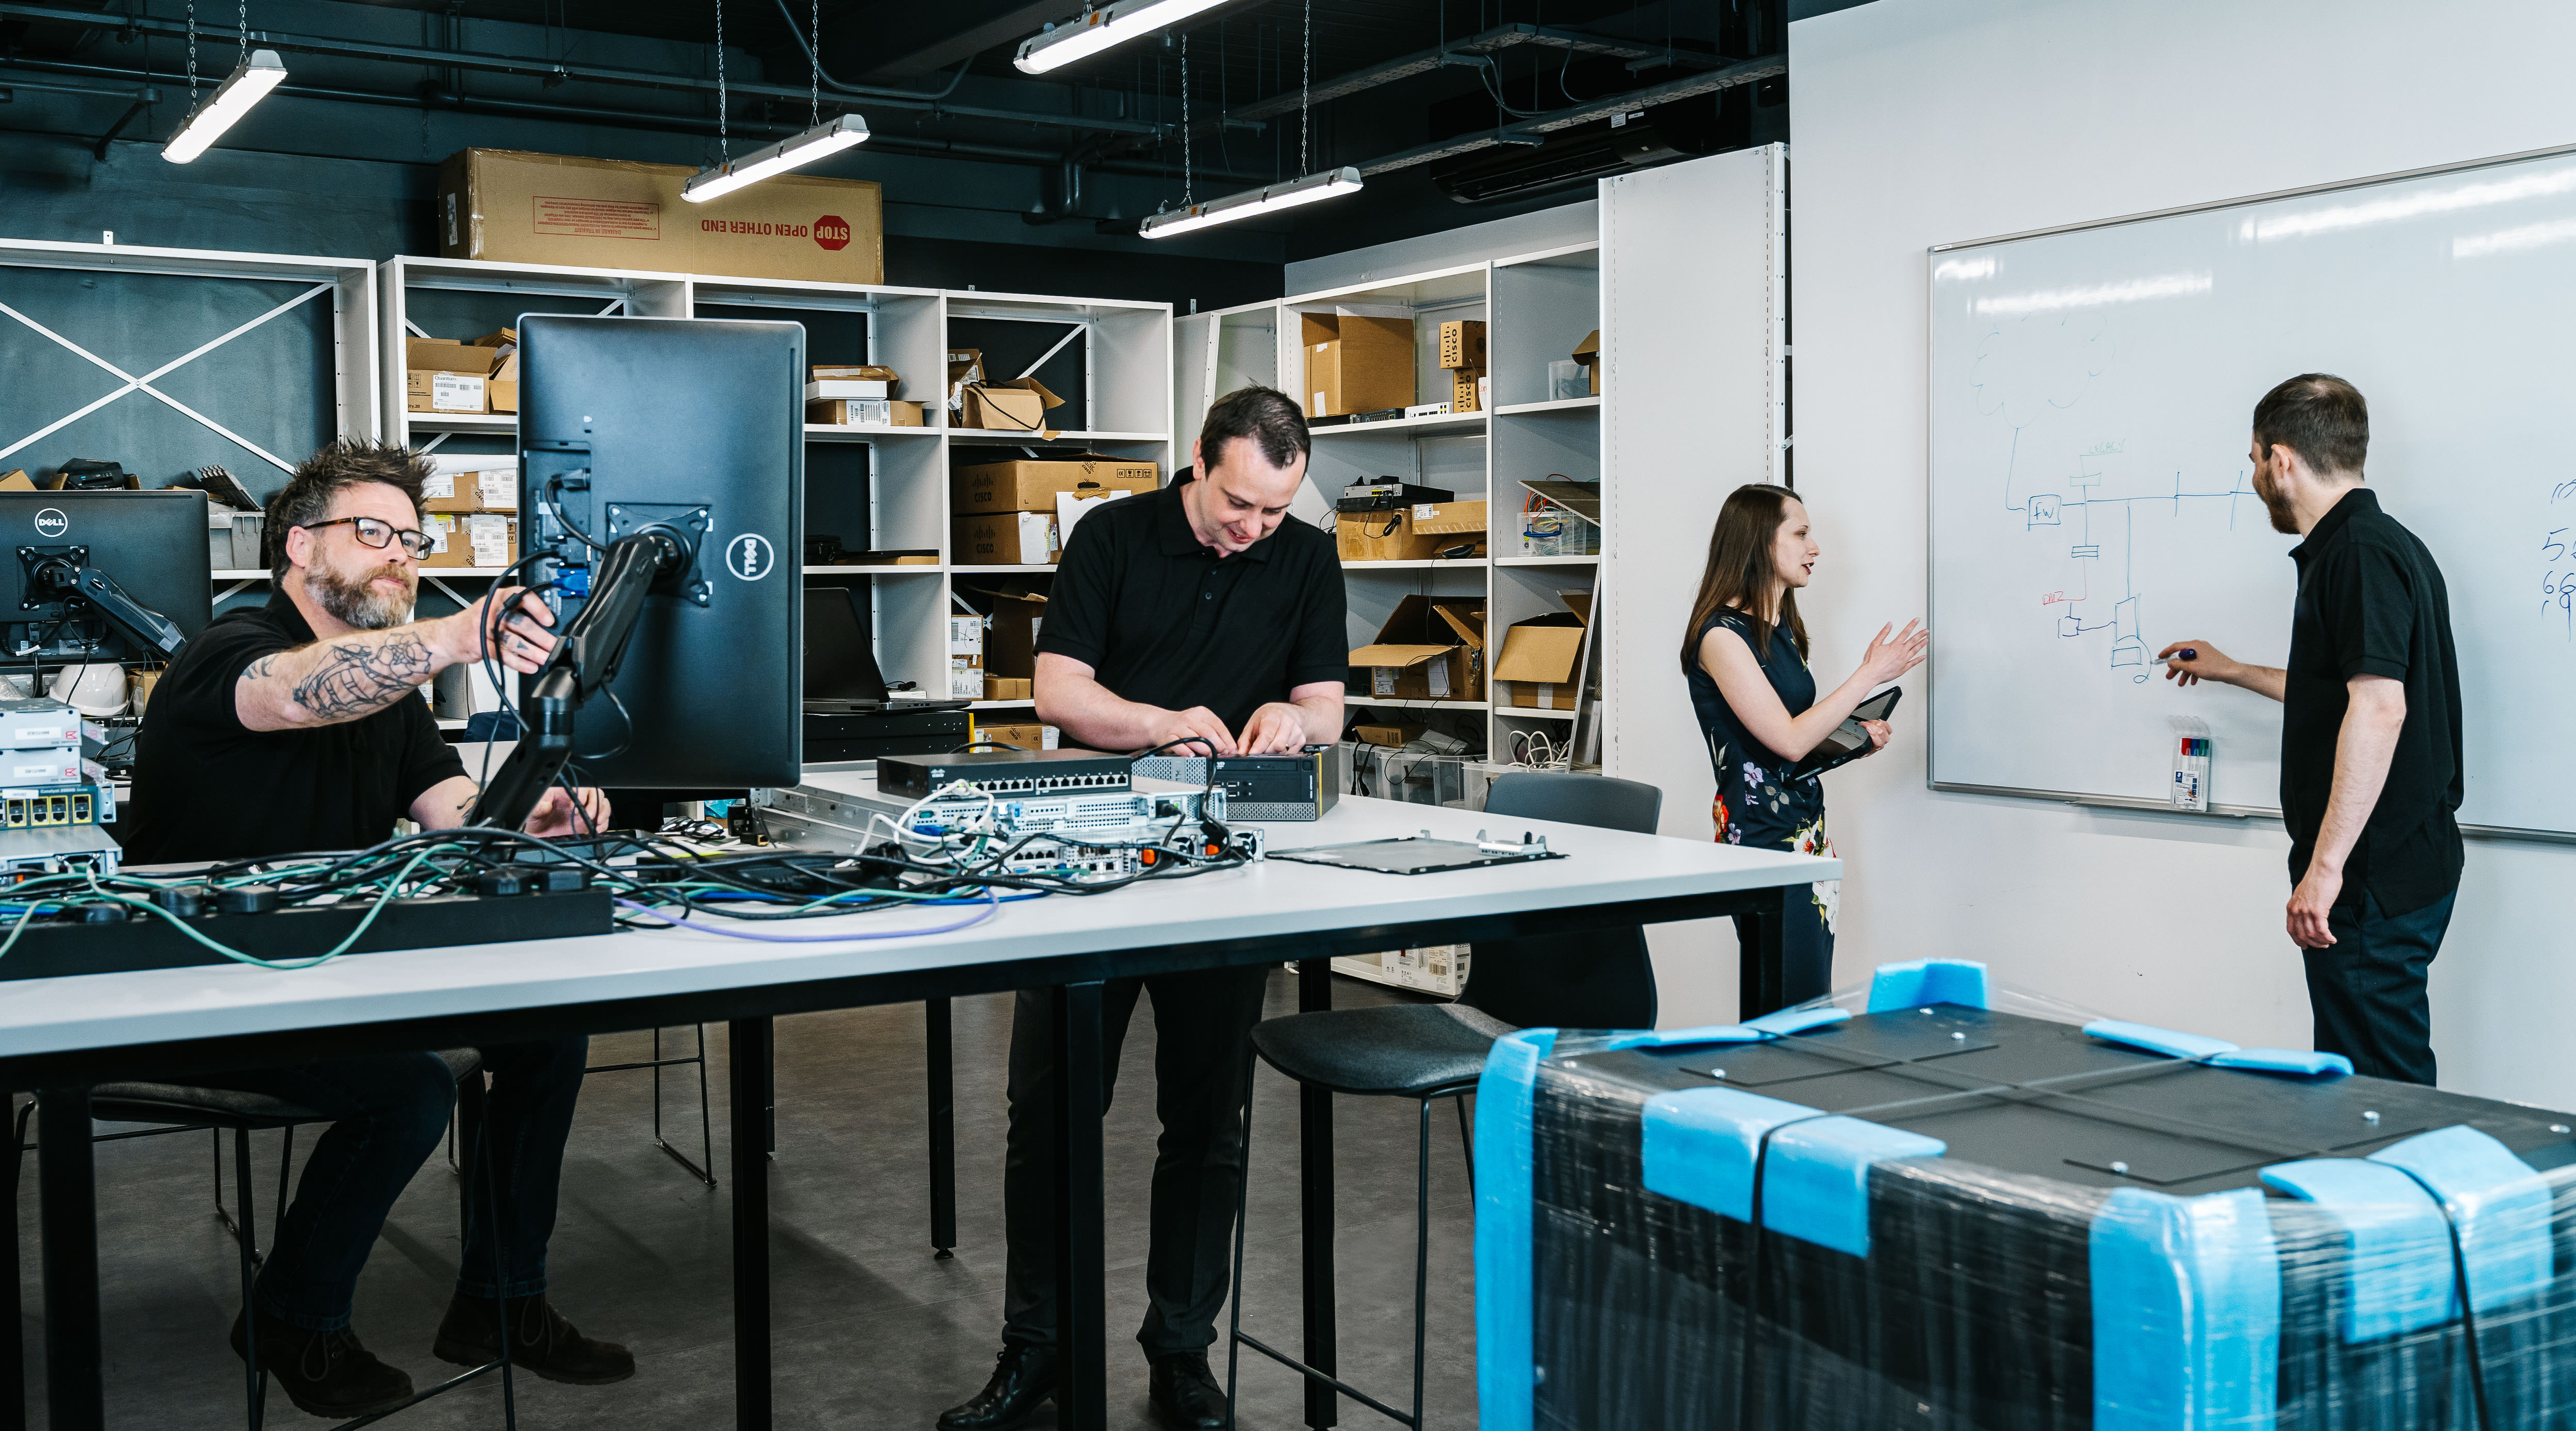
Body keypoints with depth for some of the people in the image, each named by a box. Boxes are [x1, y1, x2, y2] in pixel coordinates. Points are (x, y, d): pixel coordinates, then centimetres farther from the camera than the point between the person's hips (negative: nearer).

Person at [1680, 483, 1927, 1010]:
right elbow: (1787, 741, -18)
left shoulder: (1781, 629, 16)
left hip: (1808, 829, 9)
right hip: (1762, 839, -9)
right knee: (1791, 1009, -10)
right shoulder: (1722, 635, -12)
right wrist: (1870, 674, -12)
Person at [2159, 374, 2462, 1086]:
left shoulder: (2360, 553, -16)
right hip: (2401, 869, 10)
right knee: (2366, 1081, 15)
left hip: (2374, 882, -10)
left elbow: (2380, 706, -28)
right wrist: (2232, 671, 42)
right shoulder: (2380, 545, 17)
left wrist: (2325, 866, -28)